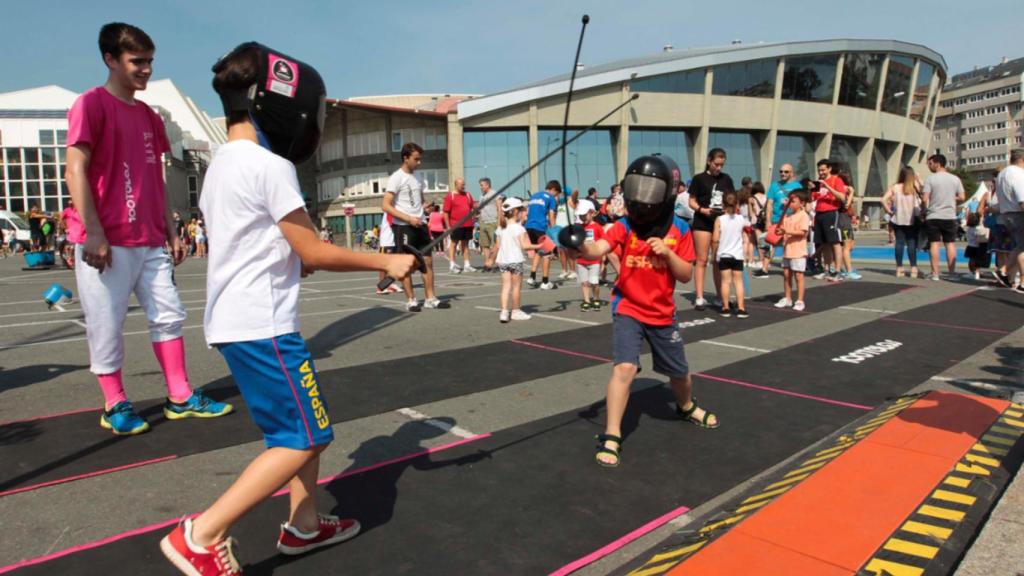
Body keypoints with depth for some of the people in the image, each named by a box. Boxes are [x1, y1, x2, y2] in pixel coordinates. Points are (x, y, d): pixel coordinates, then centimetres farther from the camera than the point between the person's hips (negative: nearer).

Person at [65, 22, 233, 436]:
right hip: (107, 243, -7)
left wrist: (170, 231, 15)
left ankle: (180, 397, 16)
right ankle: (115, 406, 16)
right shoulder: (92, 104, -5)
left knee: (169, 316, 7)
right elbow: (76, 171, -12)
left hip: (150, 242, 7)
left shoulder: (148, 115, 15)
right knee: (106, 326, 2)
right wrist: (92, 231, -18)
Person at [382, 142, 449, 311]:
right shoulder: (396, 178, -9)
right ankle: (411, 300, 10)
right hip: (403, 226, -7)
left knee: (428, 261, 7)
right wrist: (409, 219, -19)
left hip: (420, 224, 7)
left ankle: (430, 298, 15)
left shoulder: (417, 176, 12)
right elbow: (385, 206, -14)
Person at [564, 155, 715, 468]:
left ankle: (687, 407, 54)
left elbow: (686, 275, -7)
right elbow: (598, 249, -31)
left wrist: (667, 253, -24)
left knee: (679, 371, 20)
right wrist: (580, 247, -53)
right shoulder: (625, 226, -12)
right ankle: (611, 437, -9)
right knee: (624, 368, -20)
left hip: (662, 314, 3)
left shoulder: (679, 229, -7)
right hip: (628, 310, -2)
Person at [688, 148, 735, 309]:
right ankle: (699, 297, -1)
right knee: (702, 260, -3)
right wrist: (702, 210, -19)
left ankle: (720, 296, 17)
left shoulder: (726, 179, 9)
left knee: (719, 261, 10)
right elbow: (692, 202, -2)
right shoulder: (699, 178, -2)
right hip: (703, 223, -4)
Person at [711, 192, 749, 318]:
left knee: (725, 281, 4)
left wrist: (714, 252, 1)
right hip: (738, 255, 2)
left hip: (723, 255, -1)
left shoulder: (719, 220, -9)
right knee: (738, 281, 6)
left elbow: (715, 239, -12)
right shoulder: (741, 219, -1)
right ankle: (741, 308, 6)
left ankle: (725, 308, 7)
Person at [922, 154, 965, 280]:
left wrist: (924, 209, 5)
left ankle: (935, 273, -2)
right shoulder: (955, 179, 5)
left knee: (934, 244, -1)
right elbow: (962, 197, 5)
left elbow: (924, 199, -13)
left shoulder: (930, 179, -7)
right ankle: (952, 272, 9)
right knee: (950, 244, 8)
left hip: (933, 216, -3)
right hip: (950, 216, 3)